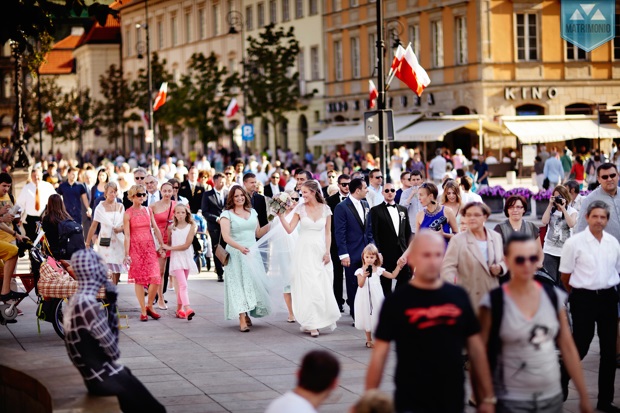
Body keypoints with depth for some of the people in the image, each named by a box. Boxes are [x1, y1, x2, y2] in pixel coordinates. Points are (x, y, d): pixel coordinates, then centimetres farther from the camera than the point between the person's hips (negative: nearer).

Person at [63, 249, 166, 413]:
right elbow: (113, 351, -16)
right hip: (105, 379, -9)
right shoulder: (89, 305, -23)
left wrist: (111, 303, 6)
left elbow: (110, 335, 14)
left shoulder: (77, 301, 8)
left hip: (97, 376, 9)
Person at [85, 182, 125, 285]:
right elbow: (93, 226, -1)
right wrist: (88, 243, -2)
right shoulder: (100, 207, -1)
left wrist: (121, 228, -9)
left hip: (118, 241, 3)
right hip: (105, 241, -3)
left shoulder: (120, 207, 8)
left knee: (117, 268, 3)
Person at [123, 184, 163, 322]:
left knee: (155, 278, -7)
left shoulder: (148, 210, 9)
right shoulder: (128, 214, -3)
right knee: (139, 280, 1)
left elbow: (155, 229, 11)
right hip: (136, 247, -3)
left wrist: (161, 246, 7)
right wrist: (127, 254, -11)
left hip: (150, 247, 3)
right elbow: (127, 235, -6)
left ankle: (149, 306, 11)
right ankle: (143, 311, 8)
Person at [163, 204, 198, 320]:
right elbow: (168, 243, 16)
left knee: (181, 285, 10)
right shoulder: (171, 228, 2)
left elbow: (186, 245, -9)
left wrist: (170, 248, -7)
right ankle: (187, 310, -25)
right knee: (183, 285, -14)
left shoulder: (191, 227, -2)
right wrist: (165, 248, -5)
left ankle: (179, 309, 19)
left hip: (187, 258, 1)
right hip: (176, 258, -1)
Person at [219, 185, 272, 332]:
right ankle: (242, 320, -12)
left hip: (252, 253, 5)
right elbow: (226, 236, -15)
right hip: (236, 254, -5)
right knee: (239, 285, -8)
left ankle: (247, 313, 21)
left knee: (255, 283, 1)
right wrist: (239, 247, -31)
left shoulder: (252, 212, 13)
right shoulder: (227, 214, -3)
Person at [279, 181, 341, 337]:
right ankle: (312, 324, 1)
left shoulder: (325, 209, 3)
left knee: (322, 287, 2)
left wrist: (327, 251, -1)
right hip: (304, 252, -1)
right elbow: (289, 229, -3)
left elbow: (328, 232, 6)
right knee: (308, 287, -4)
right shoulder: (300, 208, 0)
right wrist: (280, 215, -14)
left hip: (320, 252, 1)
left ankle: (320, 320, 20)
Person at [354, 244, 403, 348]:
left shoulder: (379, 270, 0)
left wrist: (399, 266, -2)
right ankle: (369, 340, 20)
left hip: (376, 298, 1)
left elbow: (392, 276, 4)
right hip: (365, 298, -1)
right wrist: (364, 276, -29)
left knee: (377, 318, 2)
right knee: (367, 318, 8)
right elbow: (360, 285, -13)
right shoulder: (360, 271, -5)